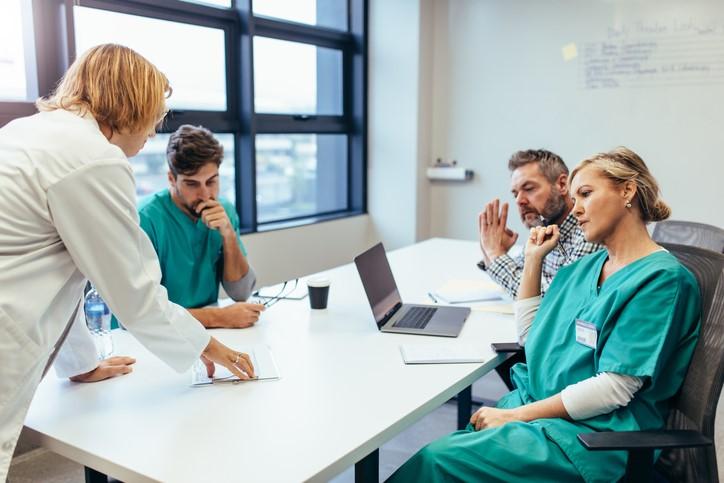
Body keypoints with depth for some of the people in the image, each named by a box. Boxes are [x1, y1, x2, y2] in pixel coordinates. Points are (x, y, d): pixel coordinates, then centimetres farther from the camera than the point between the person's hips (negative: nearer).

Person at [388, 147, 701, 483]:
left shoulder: (662, 278, -11)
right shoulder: (583, 268, 14)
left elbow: (614, 387, -17)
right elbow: (531, 337, 18)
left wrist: (515, 415, -16)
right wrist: (533, 259, 12)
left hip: (593, 431, -7)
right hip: (536, 407, 7)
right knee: (430, 456, -15)